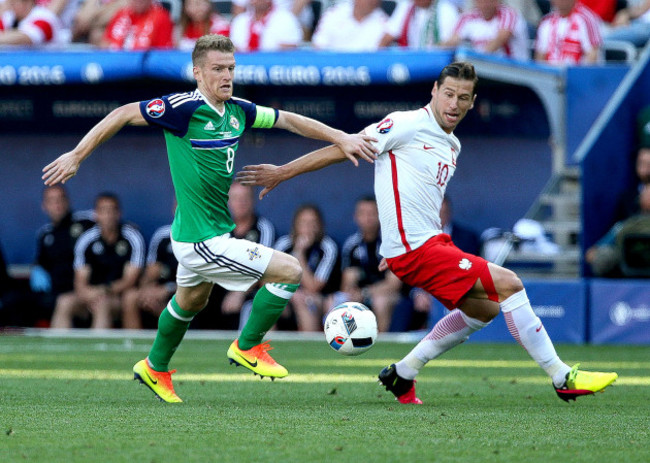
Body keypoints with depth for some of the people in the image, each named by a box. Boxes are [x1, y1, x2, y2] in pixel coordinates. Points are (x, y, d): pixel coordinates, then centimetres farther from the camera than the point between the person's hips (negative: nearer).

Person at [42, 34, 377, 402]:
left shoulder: (237, 110, 1)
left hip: (216, 232, 9)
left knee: (192, 300, 31)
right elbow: (124, 115, -14)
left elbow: (286, 119, 14)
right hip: (202, 242, -9)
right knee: (291, 272, -9)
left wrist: (341, 138, 8)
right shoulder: (185, 108, -21)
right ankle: (248, 347, 9)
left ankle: (155, 369, 52)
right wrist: (77, 156, -11)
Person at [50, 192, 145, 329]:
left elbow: (130, 280, -11)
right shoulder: (86, 240, 1)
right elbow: (80, 281, -1)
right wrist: (85, 291, -26)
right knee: (64, 302, -24)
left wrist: (104, 291, -27)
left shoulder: (133, 238, -7)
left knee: (102, 304, -36)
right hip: (92, 293, 4)